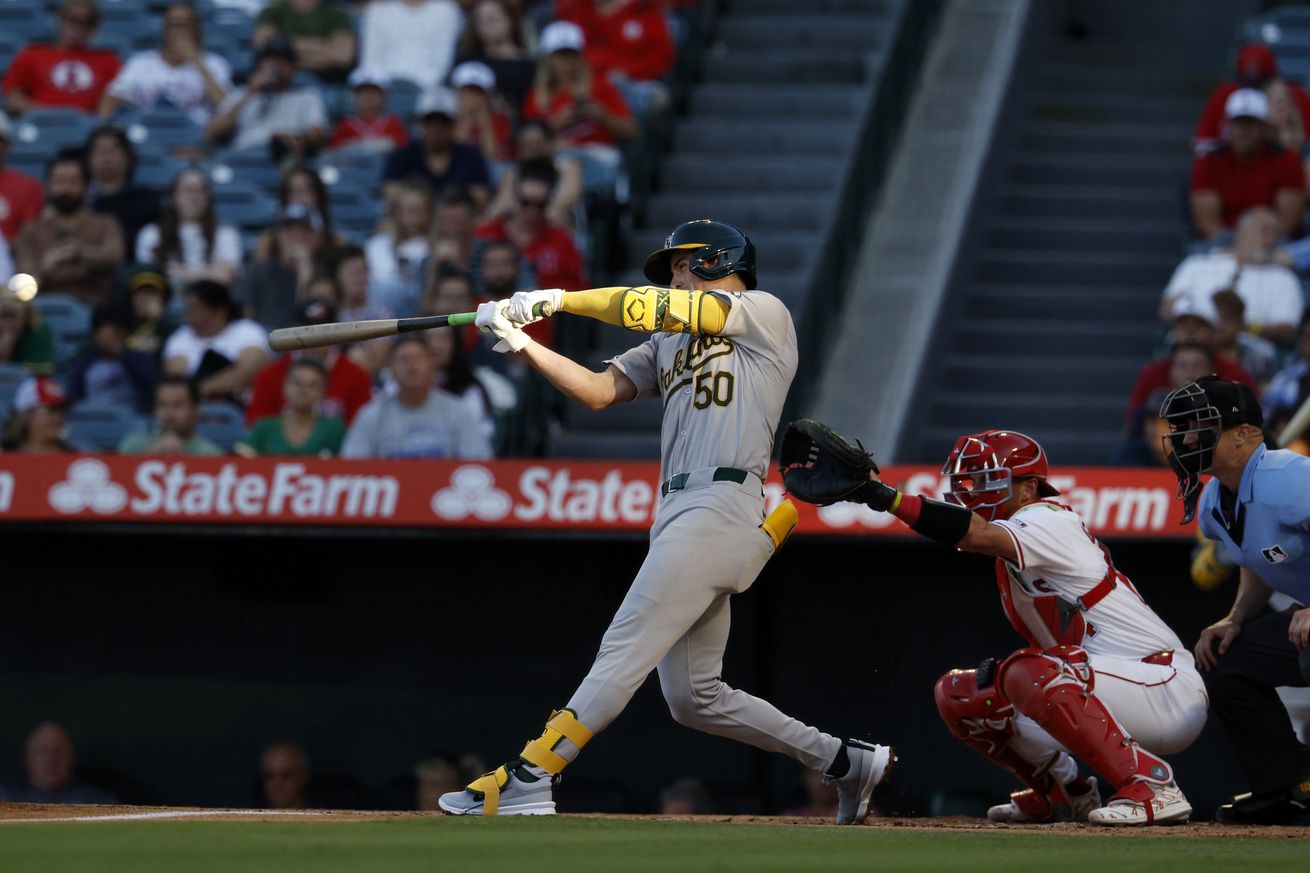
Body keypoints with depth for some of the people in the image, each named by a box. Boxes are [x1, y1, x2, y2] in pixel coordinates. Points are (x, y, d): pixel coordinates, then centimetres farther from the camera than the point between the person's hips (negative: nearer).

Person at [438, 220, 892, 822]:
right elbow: (600, 391, 14)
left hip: (722, 505, -9)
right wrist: (523, 344, 0)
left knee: (624, 651, -15)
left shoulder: (764, 313, 3)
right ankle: (845, 762, 15)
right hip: (678, 515, 9)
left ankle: (528, 779, -22)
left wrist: (558, 299, -6)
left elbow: (663, 308, -9)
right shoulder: (669, 343, 27)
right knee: (691, 696, 7)